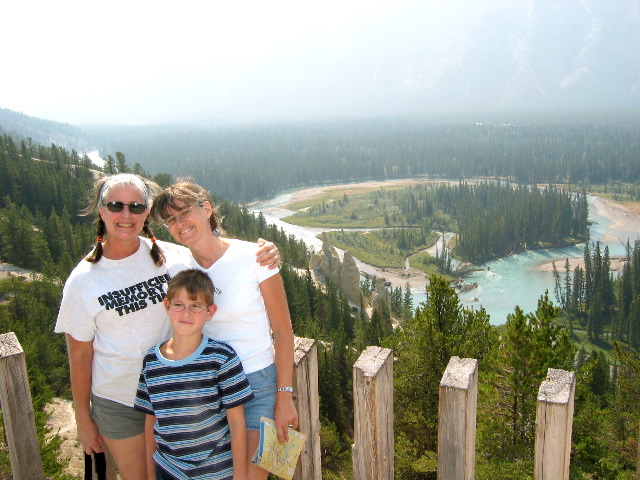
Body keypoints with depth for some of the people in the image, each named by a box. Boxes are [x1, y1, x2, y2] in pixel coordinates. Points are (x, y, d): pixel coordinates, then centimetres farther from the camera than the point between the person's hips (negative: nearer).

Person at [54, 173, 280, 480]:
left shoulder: (168, 256, -9)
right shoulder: (83, 281, -12)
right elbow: (80, 356, -5)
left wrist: (262, 256, -18)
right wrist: (83, 420, 0)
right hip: (118, 405, -1)